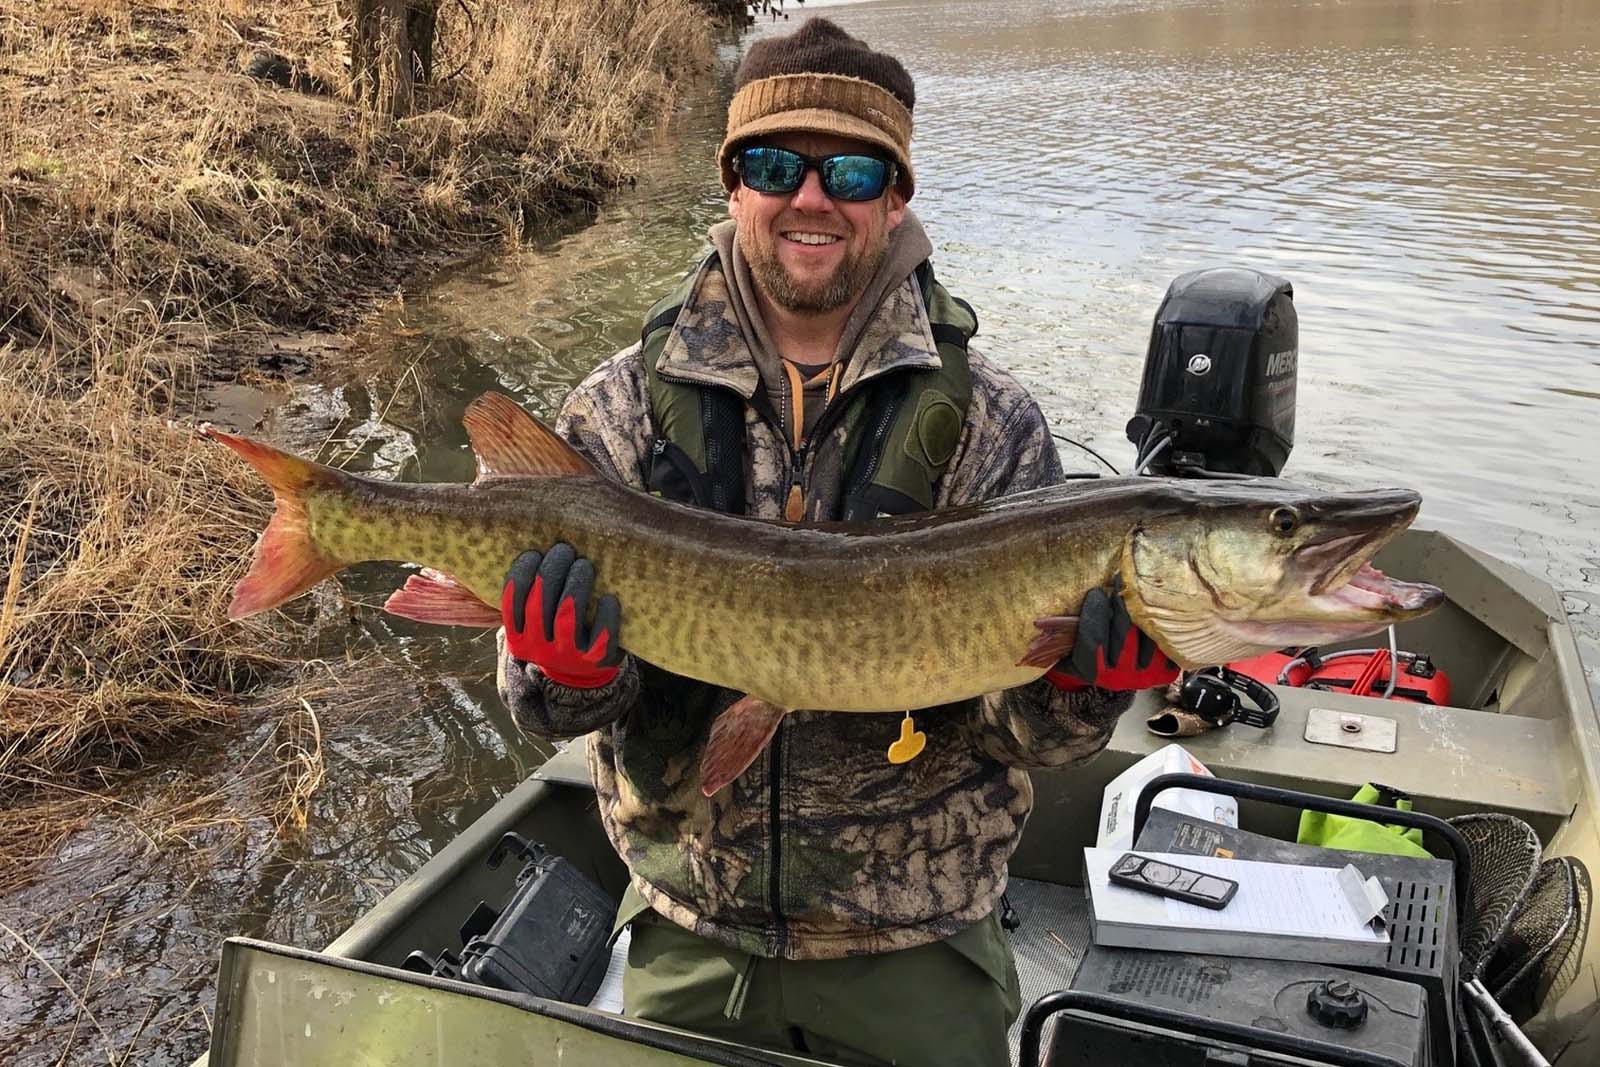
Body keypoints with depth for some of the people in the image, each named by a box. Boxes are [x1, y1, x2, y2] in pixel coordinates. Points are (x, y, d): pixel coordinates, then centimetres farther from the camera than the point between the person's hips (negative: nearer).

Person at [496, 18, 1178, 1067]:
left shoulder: (988, 422, -10)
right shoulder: (628, 405, -7)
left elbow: (1029, 728, -9)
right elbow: (549, 707, -8)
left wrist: (1075, 681, -30)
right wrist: (571, 674, -30)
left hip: (916, 949, -1)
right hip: (690, 939, 1)